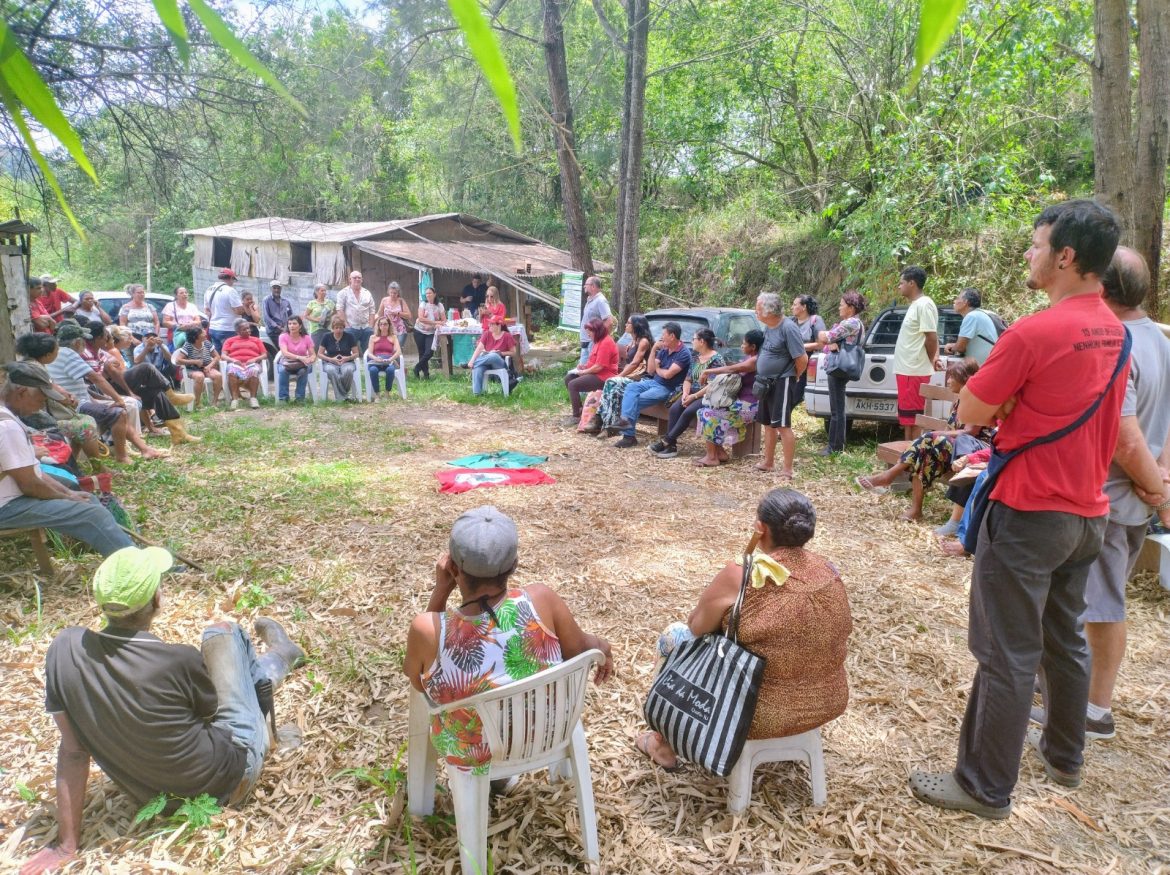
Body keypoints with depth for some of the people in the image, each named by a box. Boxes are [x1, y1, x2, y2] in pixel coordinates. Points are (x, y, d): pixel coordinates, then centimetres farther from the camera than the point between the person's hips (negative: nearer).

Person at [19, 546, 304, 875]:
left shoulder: (66, 647, -20)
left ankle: (265, 669, 50)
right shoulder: (179, 661, -31)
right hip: (232, 772, -4)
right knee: (223, 633, 11)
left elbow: (72, 751, -11)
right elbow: (212, 709, -7)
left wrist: (67, 845, 1)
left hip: (160, 791, 5)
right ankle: (276, 661, 42)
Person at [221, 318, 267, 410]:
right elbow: (223, 356, 11)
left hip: (252, 363, 0)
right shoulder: (230, 340, 25)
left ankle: (253, 398, -37)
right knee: (232, 372, -38)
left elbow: (265, 355, 14)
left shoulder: (256, 340, 27)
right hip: (235, 363, 0)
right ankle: (235, 399, -42)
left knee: (254, 371, -38)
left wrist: (255, 359, -7)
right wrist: (233, 360, -10)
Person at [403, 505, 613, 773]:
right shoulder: (541, 600, -29)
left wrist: (440, 589, -16)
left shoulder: (429, 629, -32)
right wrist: (604, 647, 13)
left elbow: (414, 675, -8)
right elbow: (581, 650, -10)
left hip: (474, 757, -1)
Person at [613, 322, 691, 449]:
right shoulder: (663, 349, 11)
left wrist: (657, 369, 1)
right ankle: (626, 419, -35)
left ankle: (628, 435, -16)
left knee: (637, 400, -23)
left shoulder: (684, 353, -12)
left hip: (667, 389, -7)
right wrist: (653, 349, -2)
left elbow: (668, 374, -20)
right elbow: (650, 370, 5)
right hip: (653, 382, 7)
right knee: (631, 387, -20)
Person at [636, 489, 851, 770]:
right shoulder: (829, 571, -5)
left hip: (762, 712, -6)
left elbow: (697, 627, -7)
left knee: (674, 635, 16)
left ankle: (665, 741, 33)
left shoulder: (740, 576, -21)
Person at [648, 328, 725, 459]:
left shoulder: (717, 360, -10)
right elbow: (688, 379, 13)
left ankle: (666, 441, -23)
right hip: (693, 393, 7)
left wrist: (694, 396, -20)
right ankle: (671, 445, -25)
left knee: (688, 412, -30)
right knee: (674, 408, -20)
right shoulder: (695, 357, 14)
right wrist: (685, 393, -7)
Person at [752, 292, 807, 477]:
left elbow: (802, 359, -19)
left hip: (782, 383, -9)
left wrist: (794, 377, -4)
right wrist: (761, 377, 13)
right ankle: (768, 462, 30)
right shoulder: (767, 327, 6)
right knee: (768, 424, 17)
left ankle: (788, 469, -2)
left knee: (783, 425, -7)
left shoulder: (788, 328, -20)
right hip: (766, 383, 9)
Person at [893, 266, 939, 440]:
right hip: (906, 370, 10)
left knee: (913, 416, -7)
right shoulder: (914, 305, 17)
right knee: (906, 415, 13)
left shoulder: (924, 304, -13)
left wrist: (931, 361, -4)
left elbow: (931, 337, -17)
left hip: (915, 371, -10)